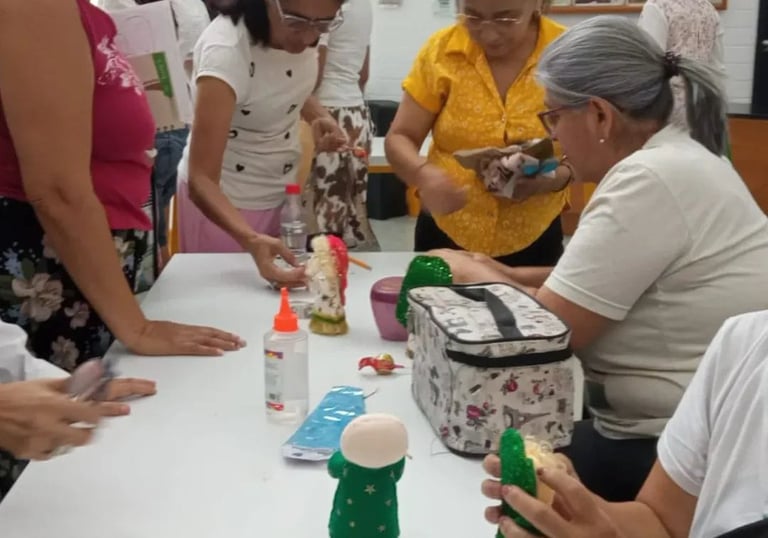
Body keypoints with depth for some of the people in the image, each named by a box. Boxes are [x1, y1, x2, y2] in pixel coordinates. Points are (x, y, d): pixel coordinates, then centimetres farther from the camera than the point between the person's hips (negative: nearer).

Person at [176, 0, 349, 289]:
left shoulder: (300, 30, -14)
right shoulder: (226, 50, -31)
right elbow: (200, 179, -34)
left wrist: (319, 117, -11)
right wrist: (251, 241, -49)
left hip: (280, 191, 6)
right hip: (222, 199, -6)